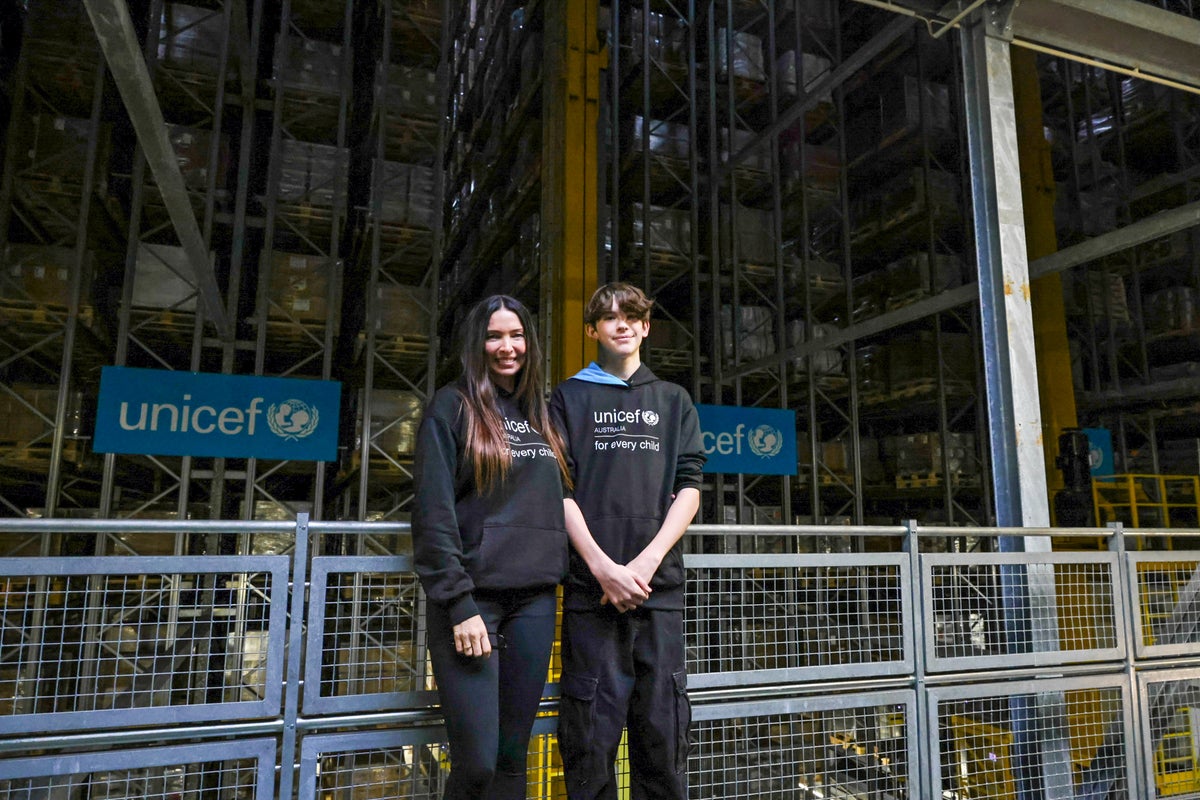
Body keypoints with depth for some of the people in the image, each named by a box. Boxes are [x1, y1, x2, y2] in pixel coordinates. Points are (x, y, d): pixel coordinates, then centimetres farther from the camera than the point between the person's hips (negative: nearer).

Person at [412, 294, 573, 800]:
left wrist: (556, 575, 8)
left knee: (513, 755, 9)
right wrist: (459, 605, -14)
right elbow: (433, 513, -8)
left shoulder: (540, 413, 17)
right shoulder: (452, 407, -1)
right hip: (473, 597, -5)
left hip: (535, 600, 5)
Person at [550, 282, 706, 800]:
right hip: (590, 586, -1)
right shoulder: (569, 398, 10)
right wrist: (604, 567, -12)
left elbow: (689, 489, 6)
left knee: (663, 728, 5)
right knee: (590, 730, 1)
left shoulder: (674, 401, 16)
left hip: (660, 586, 2)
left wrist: (646, 562, -8)